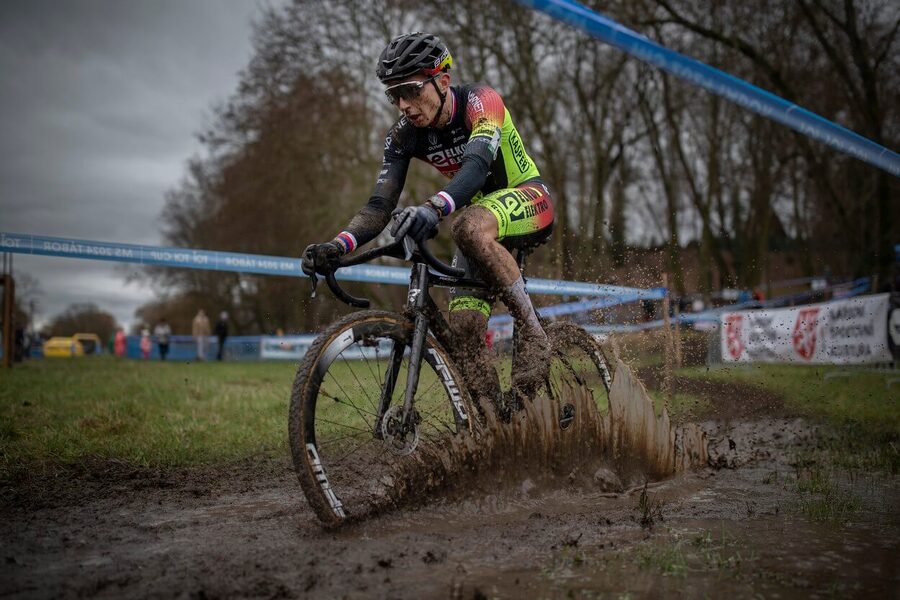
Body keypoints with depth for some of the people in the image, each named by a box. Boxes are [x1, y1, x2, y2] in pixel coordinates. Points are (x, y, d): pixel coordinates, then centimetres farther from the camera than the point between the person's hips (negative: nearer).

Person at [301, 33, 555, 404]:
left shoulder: (479, 100, -23)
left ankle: (533, 334, -26)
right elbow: (380, 206, -15)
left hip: (529, 200, -5)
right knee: (465, 332, -15)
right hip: (479, 212, 5)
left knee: (470, 227, -40)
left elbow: (478, 164, -41)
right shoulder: (403, 136, -9)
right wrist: (336, 248, -33)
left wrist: (434, 208, -61)